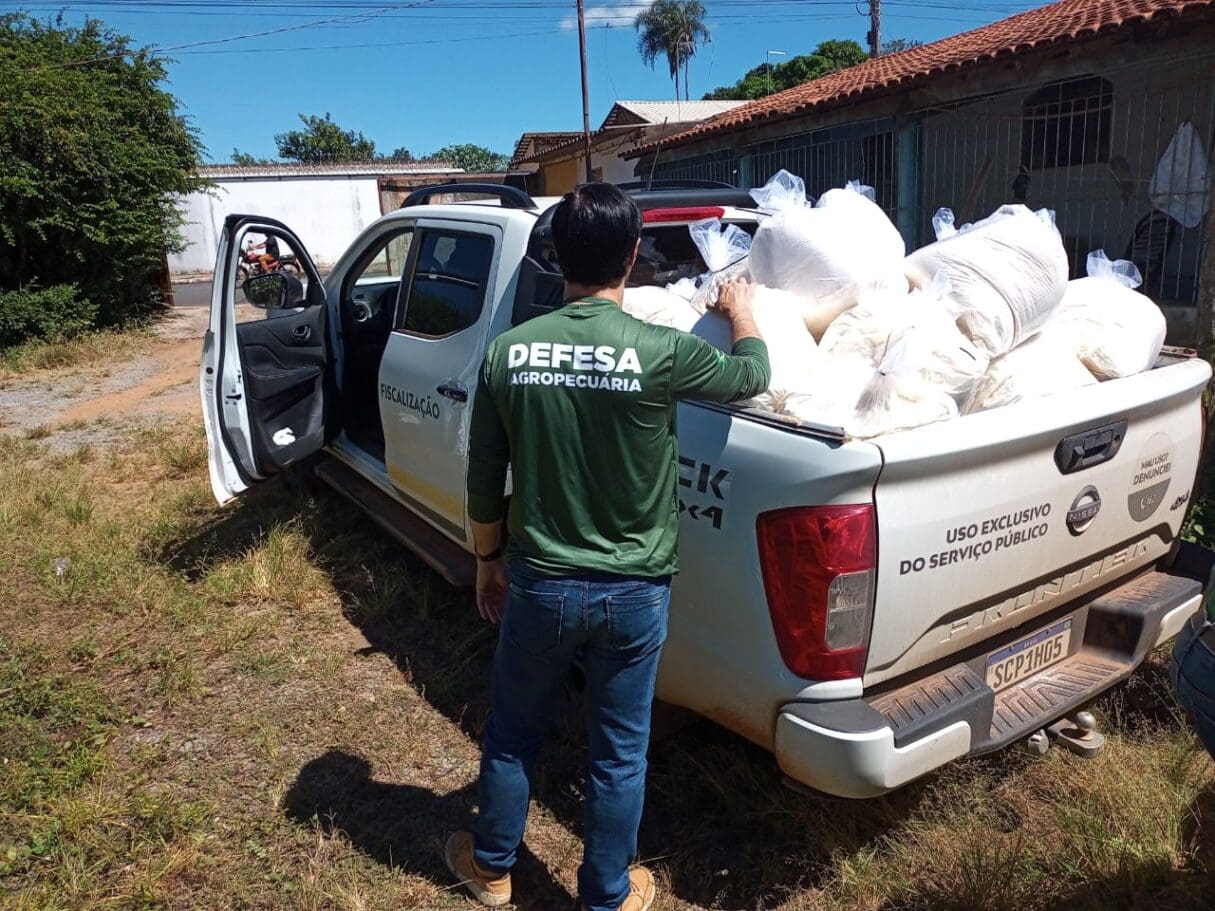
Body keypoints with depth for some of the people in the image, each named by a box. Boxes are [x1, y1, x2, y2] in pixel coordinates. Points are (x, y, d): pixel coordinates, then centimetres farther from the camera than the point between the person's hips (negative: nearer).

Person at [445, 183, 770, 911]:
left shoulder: (508, 352, -9)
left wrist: (488, 560, 15)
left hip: (539, 585, 2)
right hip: (633, 593, -1)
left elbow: (484, 481, -2)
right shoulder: (660, 352, -17)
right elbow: (752, 374, 3)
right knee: (620, 753, 17)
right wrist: (741, 308, 23)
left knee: (513, 735, 24)